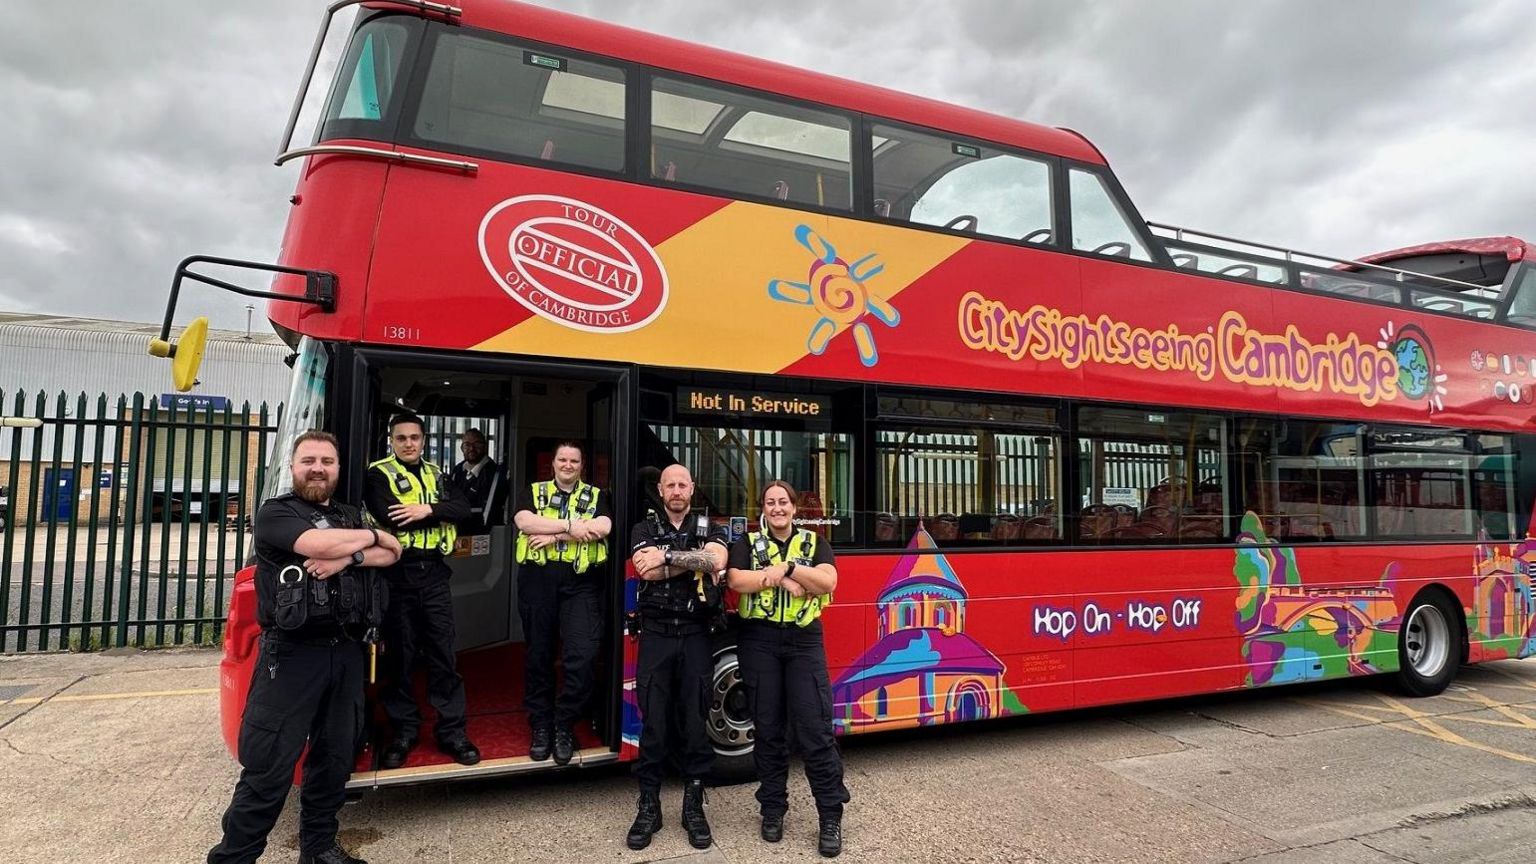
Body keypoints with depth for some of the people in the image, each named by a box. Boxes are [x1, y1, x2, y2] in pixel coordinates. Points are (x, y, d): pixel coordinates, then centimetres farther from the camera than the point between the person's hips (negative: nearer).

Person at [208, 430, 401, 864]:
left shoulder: (351, 516, 17)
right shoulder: (275, 513, -1)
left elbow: (391, 554, 3)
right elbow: (317, 544, -20)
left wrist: (347, 557, -15)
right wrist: (372, 536, -4)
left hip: (347, 652, 6)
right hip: (292, 653, -6)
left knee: (335, 758, 13)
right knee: (267, 769, -4)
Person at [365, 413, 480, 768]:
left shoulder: (436, 475, 15)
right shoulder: (378, 475, 1)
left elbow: (463, 507, 1)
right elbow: (390, 518, -16)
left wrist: (427, 509, -14)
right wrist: (437, 513, -7)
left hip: (434, 574, 3)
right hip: (397, 575, -3)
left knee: (443, 655, 4)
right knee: (399, 656, 6)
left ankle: (452, 731, 11)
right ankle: (402, 732, 19)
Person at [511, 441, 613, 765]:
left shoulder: (597, 496, 11)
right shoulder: (532, 493, 12)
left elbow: (602, 528, -8)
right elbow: (525, 522, -9)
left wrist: (553, 535, -11)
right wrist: (572, 525, -14)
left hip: (581, 583, -1)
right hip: (537, 580, 1)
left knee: (583, 656, -10)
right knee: (539, 656, 9)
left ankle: (564, 726, 7)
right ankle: (540, 726, 22)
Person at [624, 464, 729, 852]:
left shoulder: (709, 529, 7)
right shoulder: (645, 529, 7)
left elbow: (717, 560, -16)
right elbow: (647, 570, -12)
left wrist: (667, 557, -16)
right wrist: (694, 560, -10)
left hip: (695, 635, 0)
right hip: (656, 634, 0)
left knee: (694, 721, 5)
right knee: (653, 722, 2)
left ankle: (694, 806, 16)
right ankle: (648, 806, 13)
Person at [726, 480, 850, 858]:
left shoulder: (813, 542, 9)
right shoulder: (747, 543, 8)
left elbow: (828, 582, -7)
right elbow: (736, 580, -11)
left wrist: (787, 568, -14)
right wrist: (783, 580, -15)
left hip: (804, 642, 0)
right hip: (759, 642, 1)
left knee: (815, 730, -3)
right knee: (768, 728, 8)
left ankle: (831, 816, 5)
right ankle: (772, 809, 21)